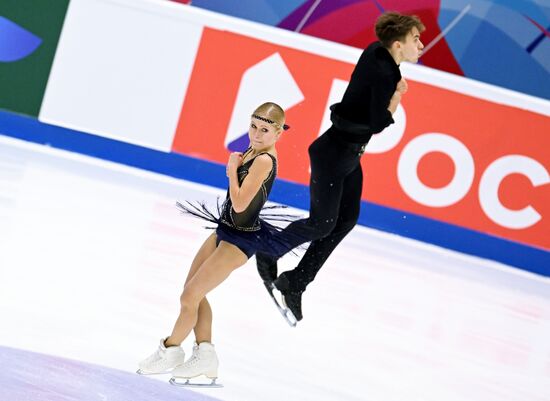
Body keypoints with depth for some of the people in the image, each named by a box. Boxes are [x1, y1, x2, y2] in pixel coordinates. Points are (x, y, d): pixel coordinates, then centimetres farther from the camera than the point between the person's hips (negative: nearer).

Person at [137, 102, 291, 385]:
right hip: (225, 230, 10)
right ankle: (205, 355, 17)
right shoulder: (253, 151, 3)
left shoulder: (264, 160, -24)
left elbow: (239, 204, -28)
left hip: (240, 240, -10)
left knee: (190, 295, -3)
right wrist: (234, 167, -3)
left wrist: (232, 169, -16)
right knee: (193, 292, 12)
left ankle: (170, 350, 16)